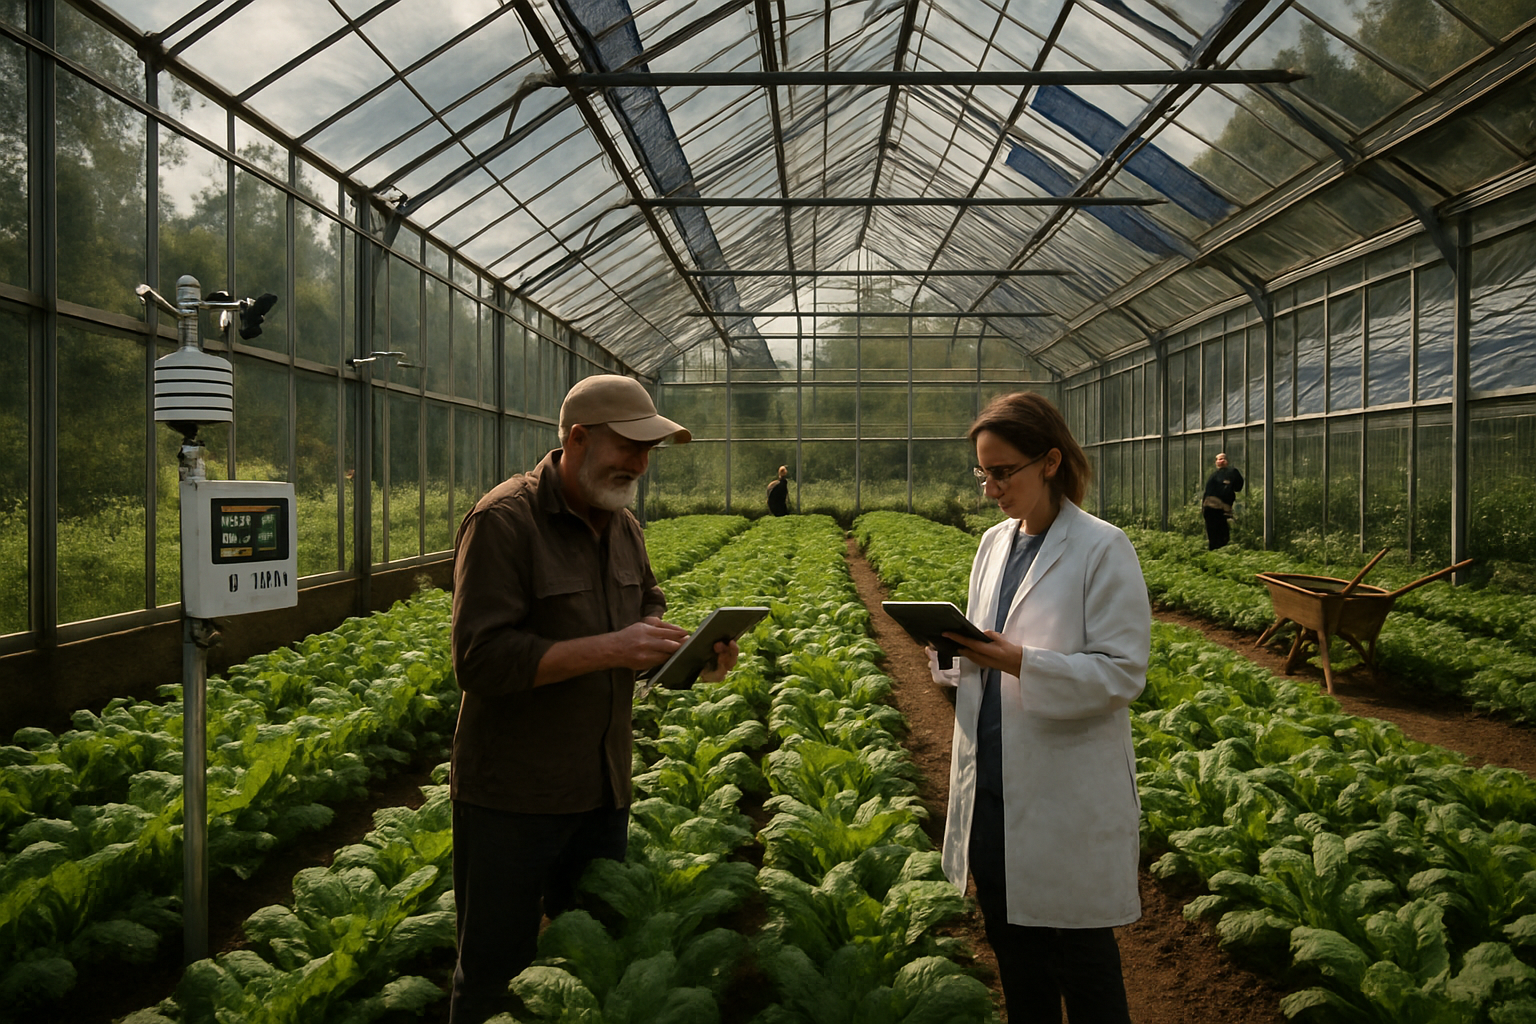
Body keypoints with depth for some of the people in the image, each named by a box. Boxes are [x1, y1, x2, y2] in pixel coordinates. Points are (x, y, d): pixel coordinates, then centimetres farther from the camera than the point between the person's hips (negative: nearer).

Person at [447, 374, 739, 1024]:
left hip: (602, 789, 7)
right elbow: (481, 659, -23)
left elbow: (648, 606, 21)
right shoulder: (503, 521, -18)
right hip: (515, 796, -7)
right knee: (495, 971, 8)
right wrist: (610, 648, -28)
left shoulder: (621, 524, 7)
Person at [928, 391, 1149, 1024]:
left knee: (1079, 955, 8)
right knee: (1012, 947, 18)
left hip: (1068, 800, -6)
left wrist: (1021, 663, -28)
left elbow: (1123, 674, -16)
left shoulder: (1102, 550, -12)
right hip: (993, 789, 7)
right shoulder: (994, 542, 9)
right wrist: (952, 649, -5)